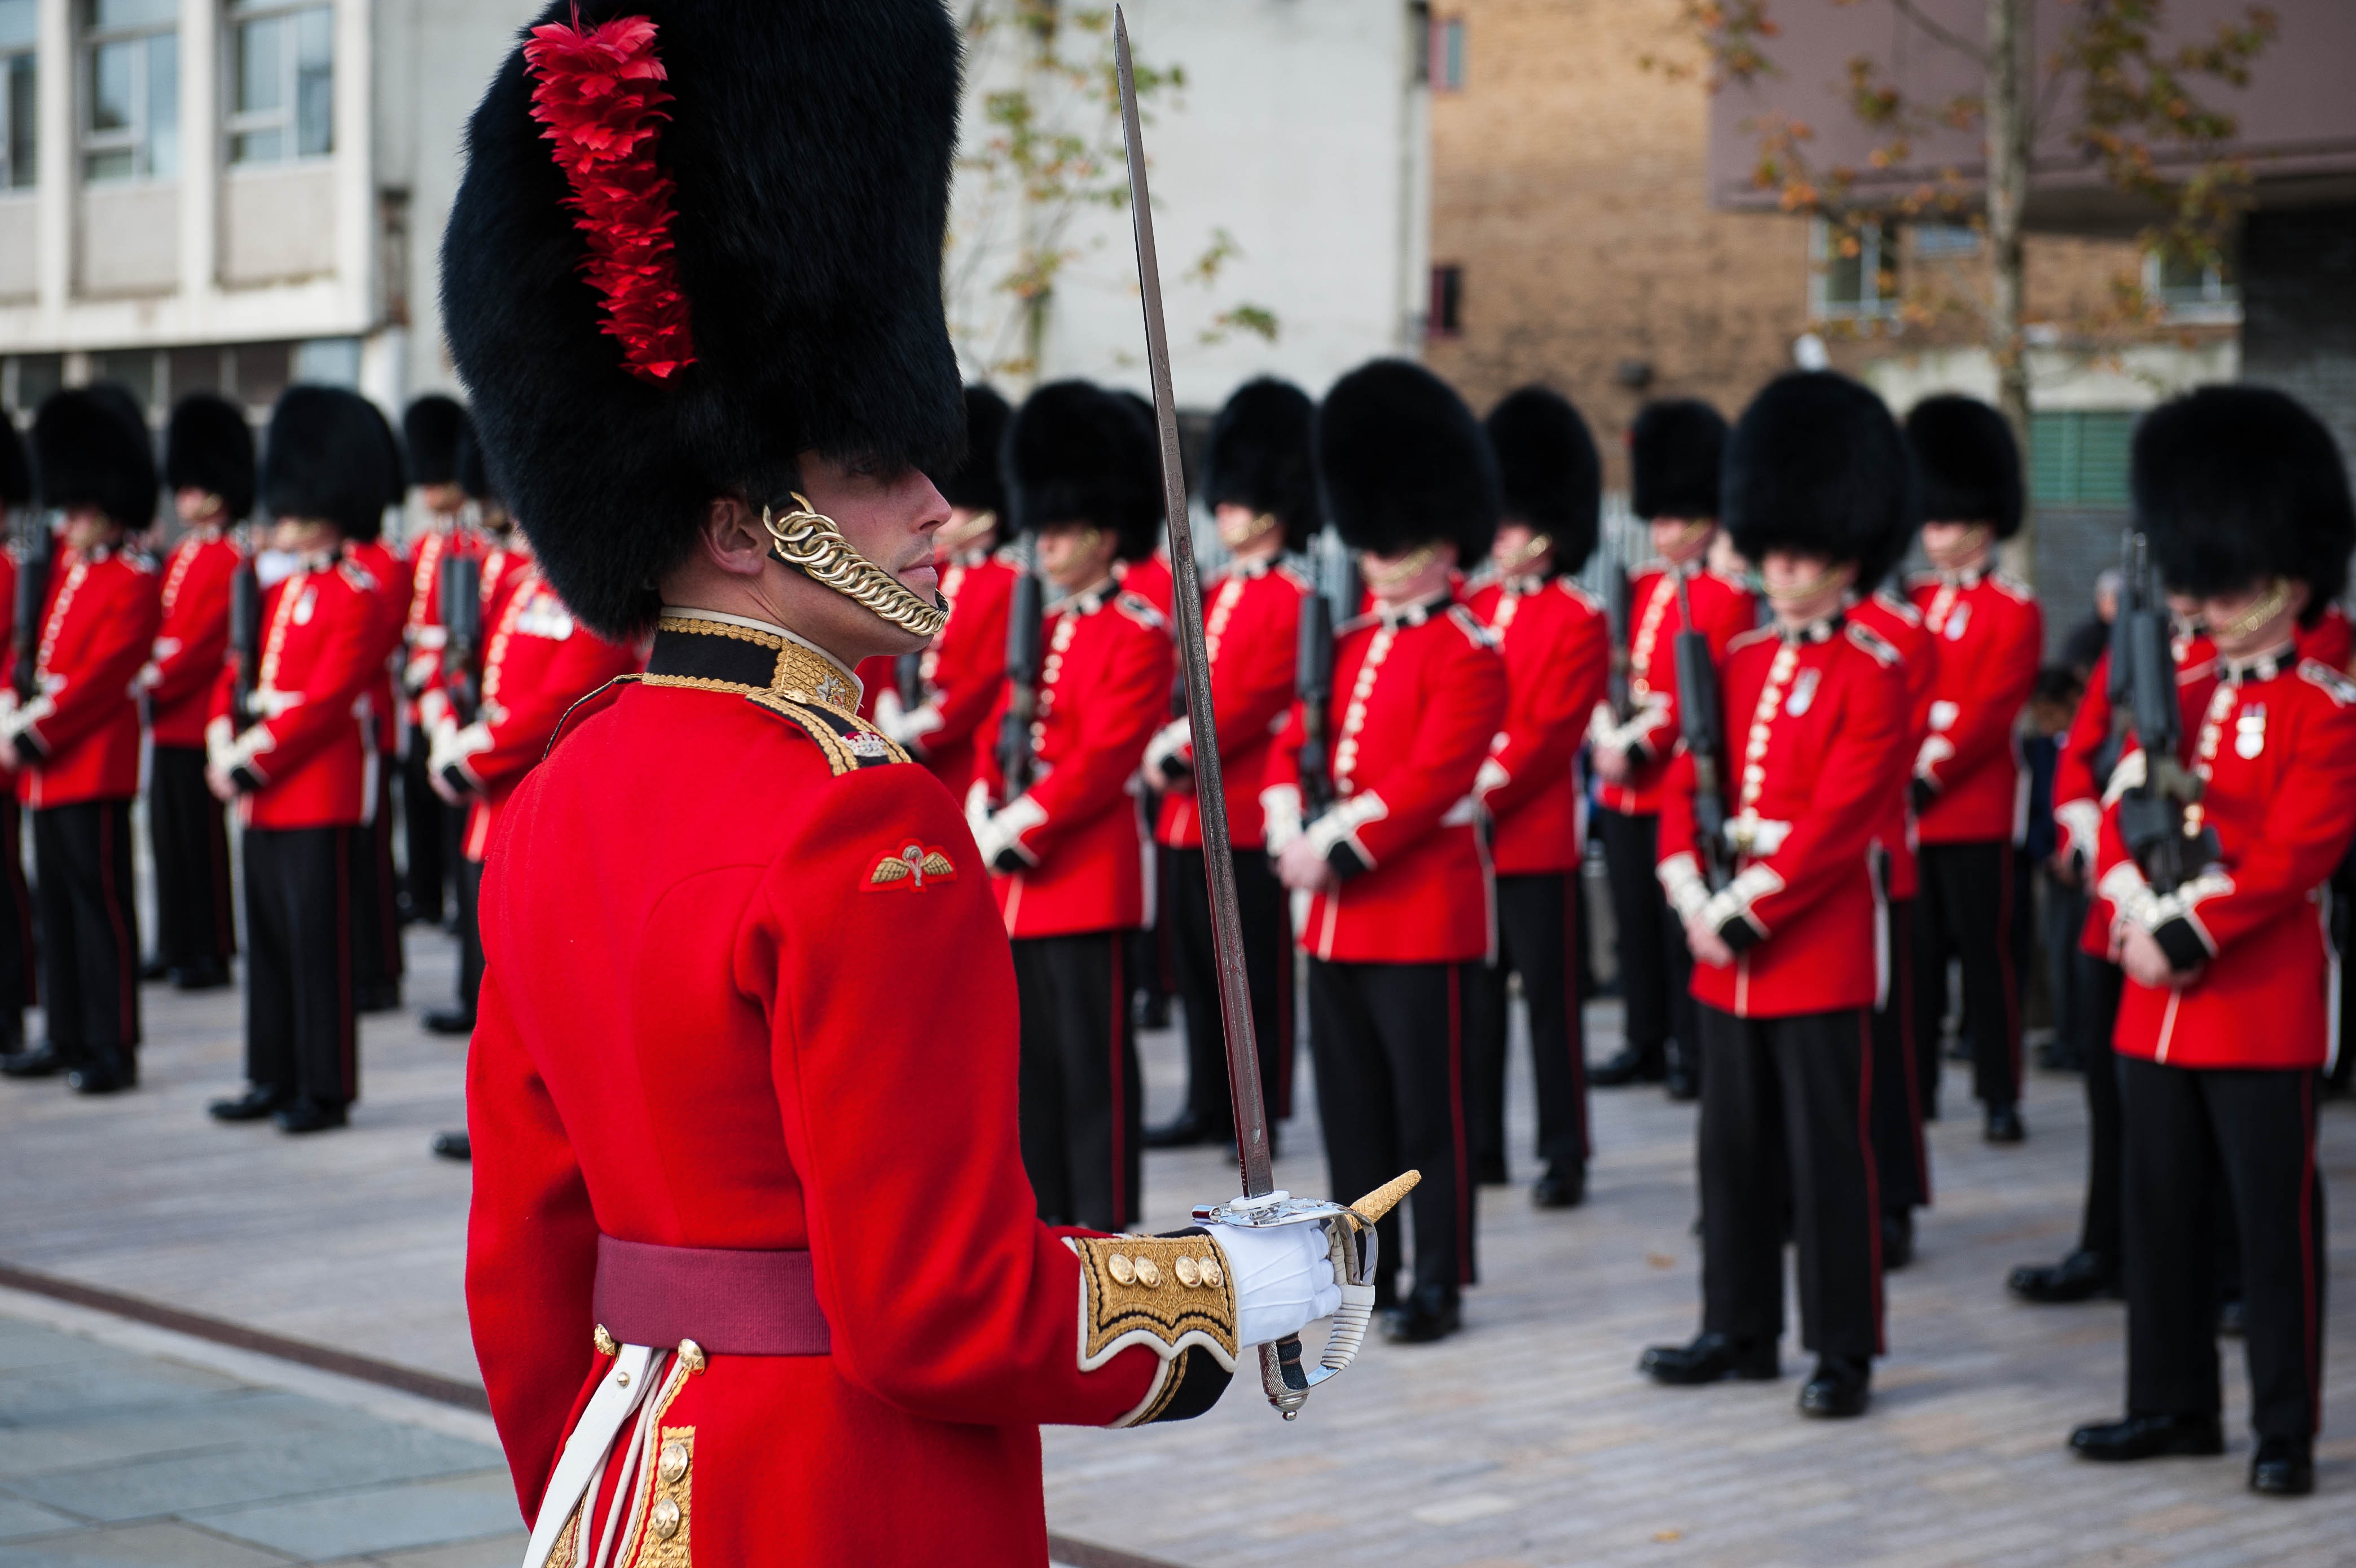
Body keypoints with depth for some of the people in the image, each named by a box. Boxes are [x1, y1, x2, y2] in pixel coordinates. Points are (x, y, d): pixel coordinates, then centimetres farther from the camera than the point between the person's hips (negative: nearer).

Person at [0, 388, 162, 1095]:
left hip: (95, 765, -8)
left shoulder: (134, 583, -10)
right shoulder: (60, 570, 15)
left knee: (101, 903, -4)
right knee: (57, 903, 12)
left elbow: (97, 679, -16)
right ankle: (69, 1038, 20)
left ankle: (113, 1048, 0)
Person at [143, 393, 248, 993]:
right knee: (167, 832, 12)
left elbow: (209, 643, -16)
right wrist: (147, 683, 6)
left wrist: (156, 684, -17)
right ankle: (176, 946, 19)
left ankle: (212, 953, 1)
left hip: (196, 719, -8)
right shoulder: (180, 556, 17)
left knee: (201, 834, -4)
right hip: (167, 719, 8)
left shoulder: (231, 561, -10)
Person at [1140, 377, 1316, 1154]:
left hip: (1246, 814, -8)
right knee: (1197, 963, 11)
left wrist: (1182, 749, -15)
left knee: (1256, 966, -1)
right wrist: (1162, 745, 0)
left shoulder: (1292, 602, -8)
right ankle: (1209, 1105, 19)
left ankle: (1260, 1114, 5)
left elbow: (1252, 701, -16)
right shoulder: (1212, 596, 18)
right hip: (1188, 813, 8)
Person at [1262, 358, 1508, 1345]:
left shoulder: (1468, 657, -9)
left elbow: (1428, 780, -18)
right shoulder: (1348, 644, 14)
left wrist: (1337, 850, -20)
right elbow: (1293, 746, 10)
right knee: (1350, 1101, 12)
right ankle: (1367, 1268, 22)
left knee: (1427, 1105, -1)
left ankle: (1439, 1285, 7)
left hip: (1425, 908, -7)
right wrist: (1289, 837, -7)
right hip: (1336, 912, 7)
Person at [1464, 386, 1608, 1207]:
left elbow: (1549, 736, -13)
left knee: (1549, 998, -2)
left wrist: (1480, 798, -19)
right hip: (1462, 835, 6)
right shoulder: (1473, 610, 13)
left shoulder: (1579, 621, -6)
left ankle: (1565, 1158, 4)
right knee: (1474, 994, 11)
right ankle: (1480, 1143, 20)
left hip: (1535, 838, -6)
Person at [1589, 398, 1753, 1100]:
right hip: (1623, 784, 6)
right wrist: (1605, 733, -9)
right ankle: (1646, 1044, 20)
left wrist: (1642, 746, -19)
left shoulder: (1727, 599, -6)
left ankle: (1694, 1054, 3)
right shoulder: (1638, 591, 14)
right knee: (1635, 919, 11)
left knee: (1682, 922, -3)